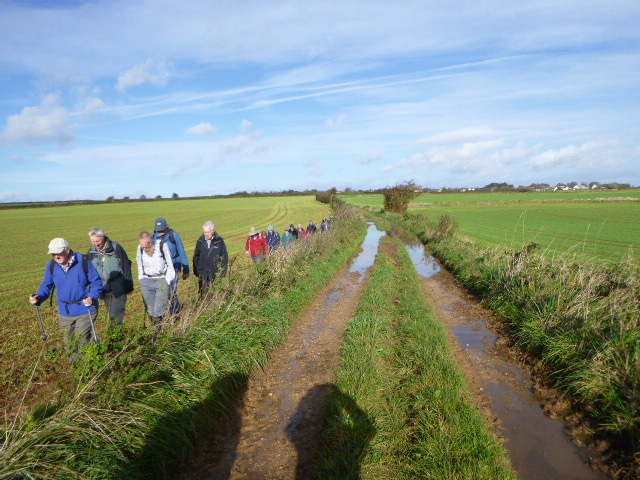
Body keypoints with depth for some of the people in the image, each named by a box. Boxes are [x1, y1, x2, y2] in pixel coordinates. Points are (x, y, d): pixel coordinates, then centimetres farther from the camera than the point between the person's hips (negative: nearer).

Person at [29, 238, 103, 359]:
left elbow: (96, 282, -8)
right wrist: (38, 297, -14)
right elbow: (46, 285, 7)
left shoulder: (83, 261, -13)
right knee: (69, 341, 14)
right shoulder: (52, 265, -2)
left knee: (82, 339, -6)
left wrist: (92, 297, -24)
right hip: (64, 312, 5)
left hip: (85, 309, -4)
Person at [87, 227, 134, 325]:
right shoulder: (91, 252, 4)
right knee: (110, 315, 14)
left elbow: (126, 267, -5)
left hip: (118, 289, -4)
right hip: (104, 291, 4)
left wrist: (129, 286, -4)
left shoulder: (116, 247, -8)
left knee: (116, 314, -9)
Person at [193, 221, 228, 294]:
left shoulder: (219, 241, -4)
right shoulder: (200, 241, 5)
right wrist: (196, 270, 6)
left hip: (216, 273, -2)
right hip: (203, 273, 2)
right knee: (203, 291, 4)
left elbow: (225, 257, 1)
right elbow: (196, 256, 12)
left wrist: (223, 271, -4)